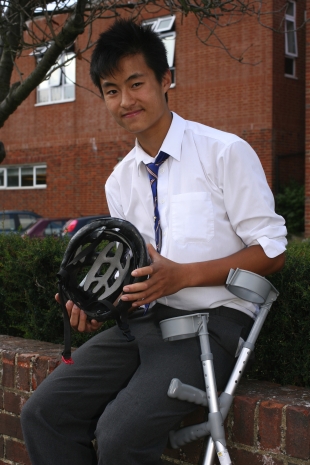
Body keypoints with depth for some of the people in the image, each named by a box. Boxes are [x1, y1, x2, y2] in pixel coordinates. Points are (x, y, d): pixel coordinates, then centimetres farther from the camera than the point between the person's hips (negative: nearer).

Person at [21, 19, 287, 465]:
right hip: (145, 320, 6)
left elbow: (271, 250, -7)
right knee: (42, 414, -10)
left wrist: (182, 275, -18)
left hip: (212, 321, -6)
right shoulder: (119, 182, 13)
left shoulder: (225, 152, -6)